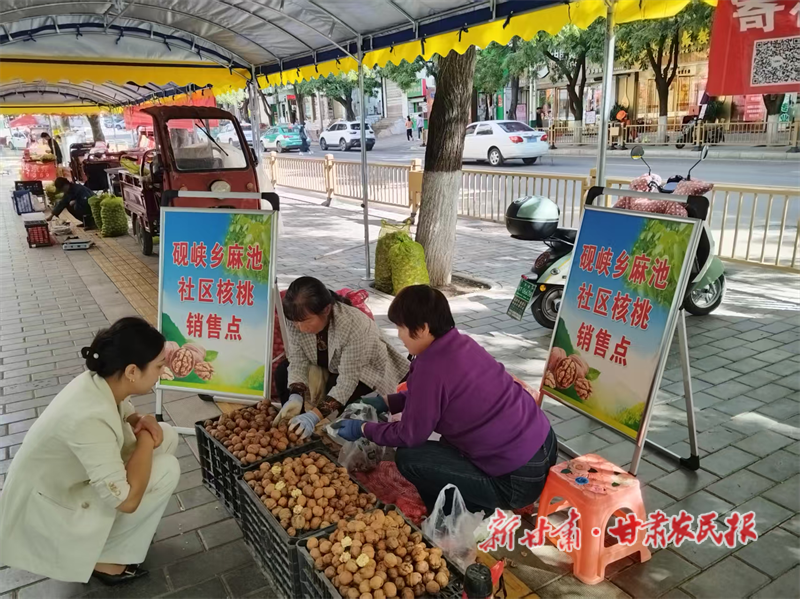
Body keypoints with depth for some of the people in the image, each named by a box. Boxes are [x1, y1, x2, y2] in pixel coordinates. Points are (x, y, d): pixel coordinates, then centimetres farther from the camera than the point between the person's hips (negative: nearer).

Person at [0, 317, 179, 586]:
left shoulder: (100, 382, -13)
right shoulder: (89, 419, -37)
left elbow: (122, 412, 12)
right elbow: (127, 499, -34)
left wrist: (142, 422, -11)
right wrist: (145, 438, -21)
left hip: (67, 479, 8)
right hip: (45, 510, -8)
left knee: (166, 435, -1)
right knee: (167, 469, -19)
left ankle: (115, 524, 14)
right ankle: (105, 556, 2)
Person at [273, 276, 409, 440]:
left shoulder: (354, 327, -40)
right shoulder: (297, 319, -24)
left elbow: (347, 382, -37)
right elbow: (298, 362, -17)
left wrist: (315, 416, -45)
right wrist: (295, 397, -36)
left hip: (364, 373, -5)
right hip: (328, 367, 6)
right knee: (282, 372, -10)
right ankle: (294, 428, 6)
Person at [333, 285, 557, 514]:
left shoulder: (430, 369, -22)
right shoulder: (461, 343, 3)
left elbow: (409, 436, -8)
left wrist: (363, 429, 6)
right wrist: (385, 402, 19)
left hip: (519, 479, -9)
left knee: (408, 458, -2)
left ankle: (478, 516, 10)